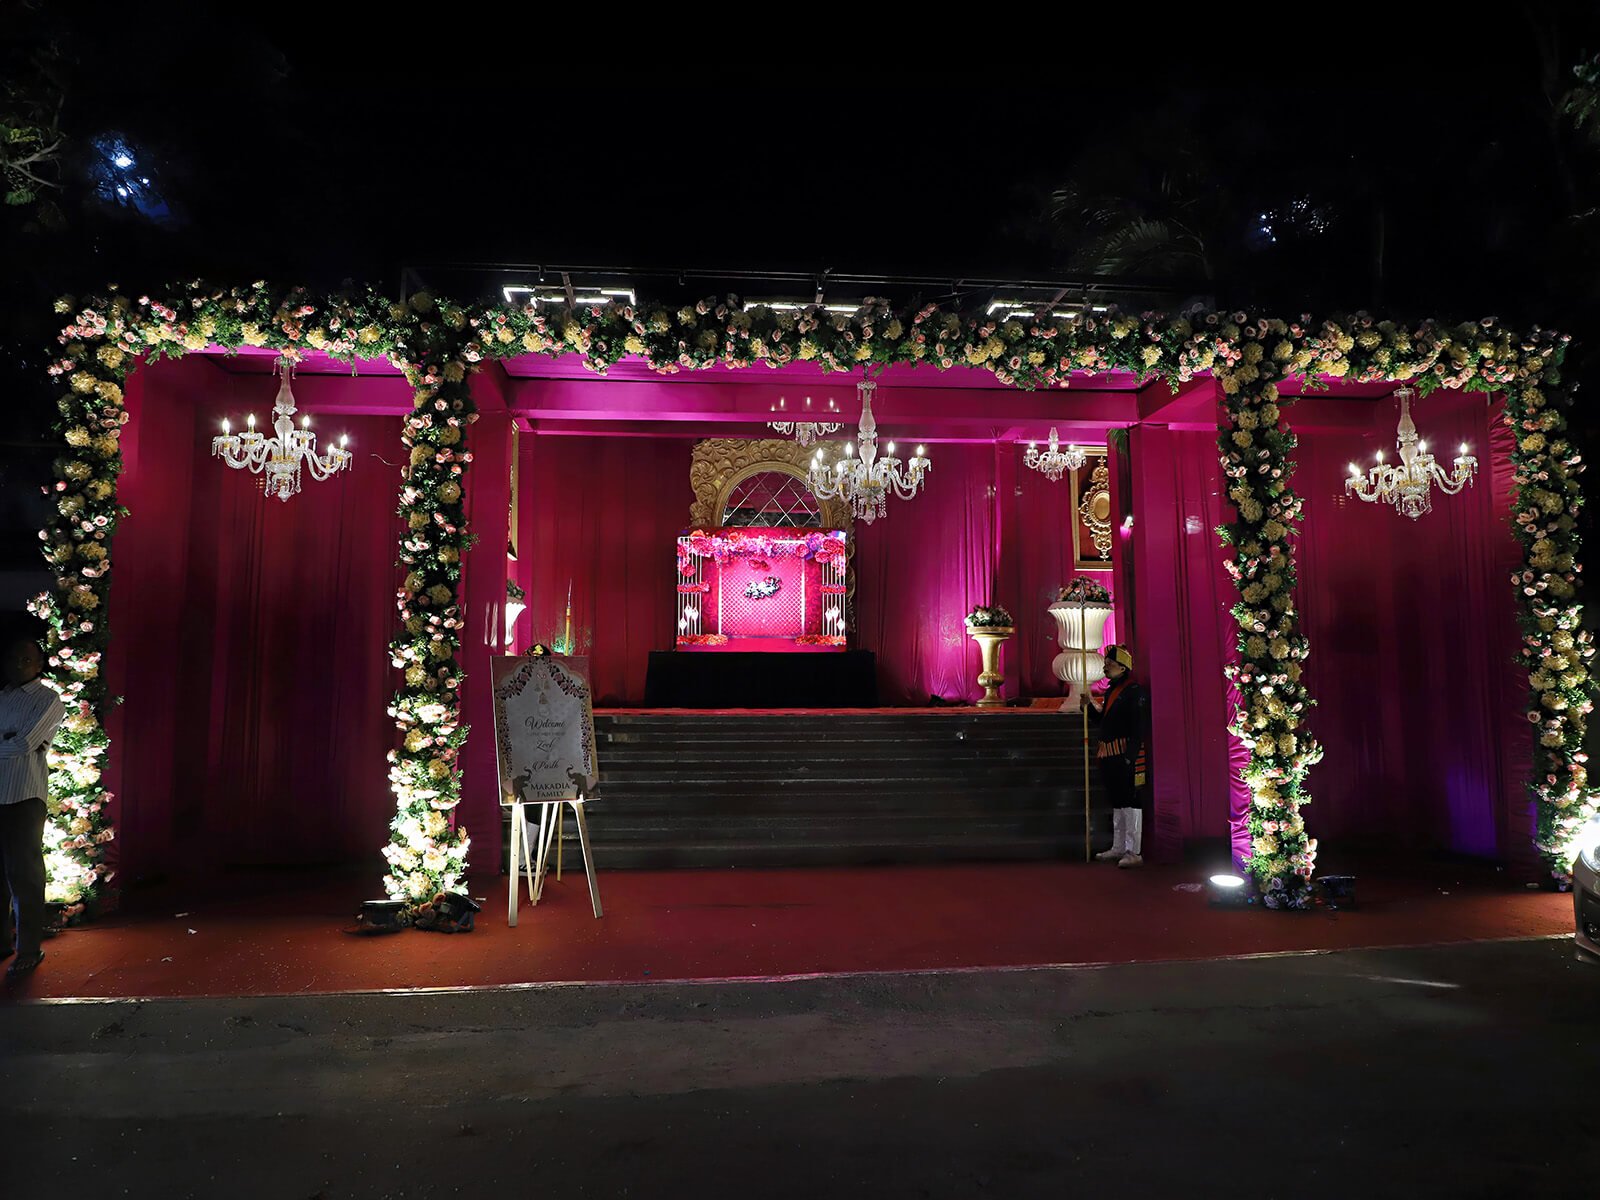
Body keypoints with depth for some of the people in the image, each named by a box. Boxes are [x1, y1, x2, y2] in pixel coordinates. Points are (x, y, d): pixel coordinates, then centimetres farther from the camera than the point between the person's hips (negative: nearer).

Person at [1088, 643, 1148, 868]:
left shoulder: (1133, 691, -12)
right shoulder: (1111, 691, 16)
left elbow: (1138, 727, -18)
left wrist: (1130, 756, -23)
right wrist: (1092, 704, 11)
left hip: (1126, 755, -10)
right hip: (1110, 756, 10)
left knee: (1130, 803, -5)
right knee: (1117, 802, 16)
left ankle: (1133, 853, 0)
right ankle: (1118, 848, 25)